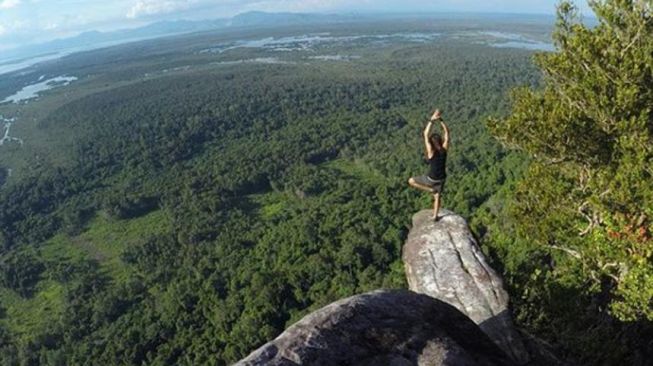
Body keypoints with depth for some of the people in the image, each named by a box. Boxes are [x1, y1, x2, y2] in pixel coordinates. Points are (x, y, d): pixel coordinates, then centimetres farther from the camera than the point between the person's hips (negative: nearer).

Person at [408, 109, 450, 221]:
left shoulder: (431, 151, -27)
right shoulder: (444, 149, -15)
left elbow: (426, 134, -29)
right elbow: (447, 132, -9)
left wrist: (432, 120, -28)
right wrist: (440, 119, -16)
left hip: (431, 179, -5)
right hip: (442, 178, 5)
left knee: (411, 181, 15)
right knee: (438, 196, 26)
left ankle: (431, 190, 11)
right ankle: (435, 216, 37)